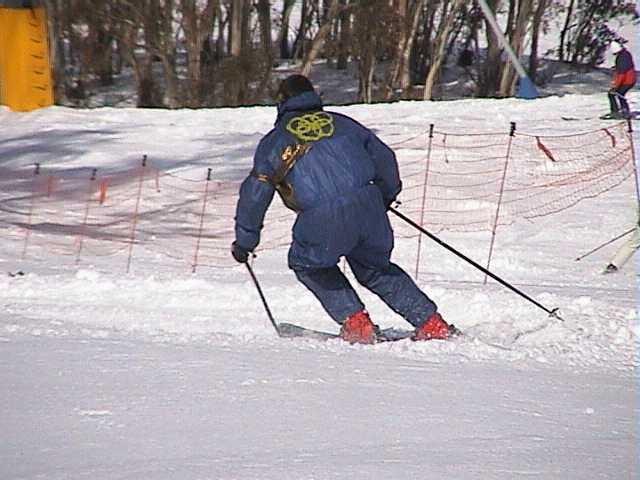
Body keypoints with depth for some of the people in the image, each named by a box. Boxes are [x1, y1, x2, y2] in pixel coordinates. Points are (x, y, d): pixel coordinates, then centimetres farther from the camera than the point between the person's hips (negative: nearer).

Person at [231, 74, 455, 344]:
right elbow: (384, 157, 26)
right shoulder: (340, 122, 25)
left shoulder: (273, 142, 19)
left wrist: (245, 241, 32)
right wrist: (386, 195, 44)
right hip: (367, 203, 4)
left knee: (307, 265, 25)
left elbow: (254, 195, 20)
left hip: (322, 217, -3)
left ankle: (354, 320, 10)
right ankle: (430, 323, 16)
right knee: (375, 269, 25)